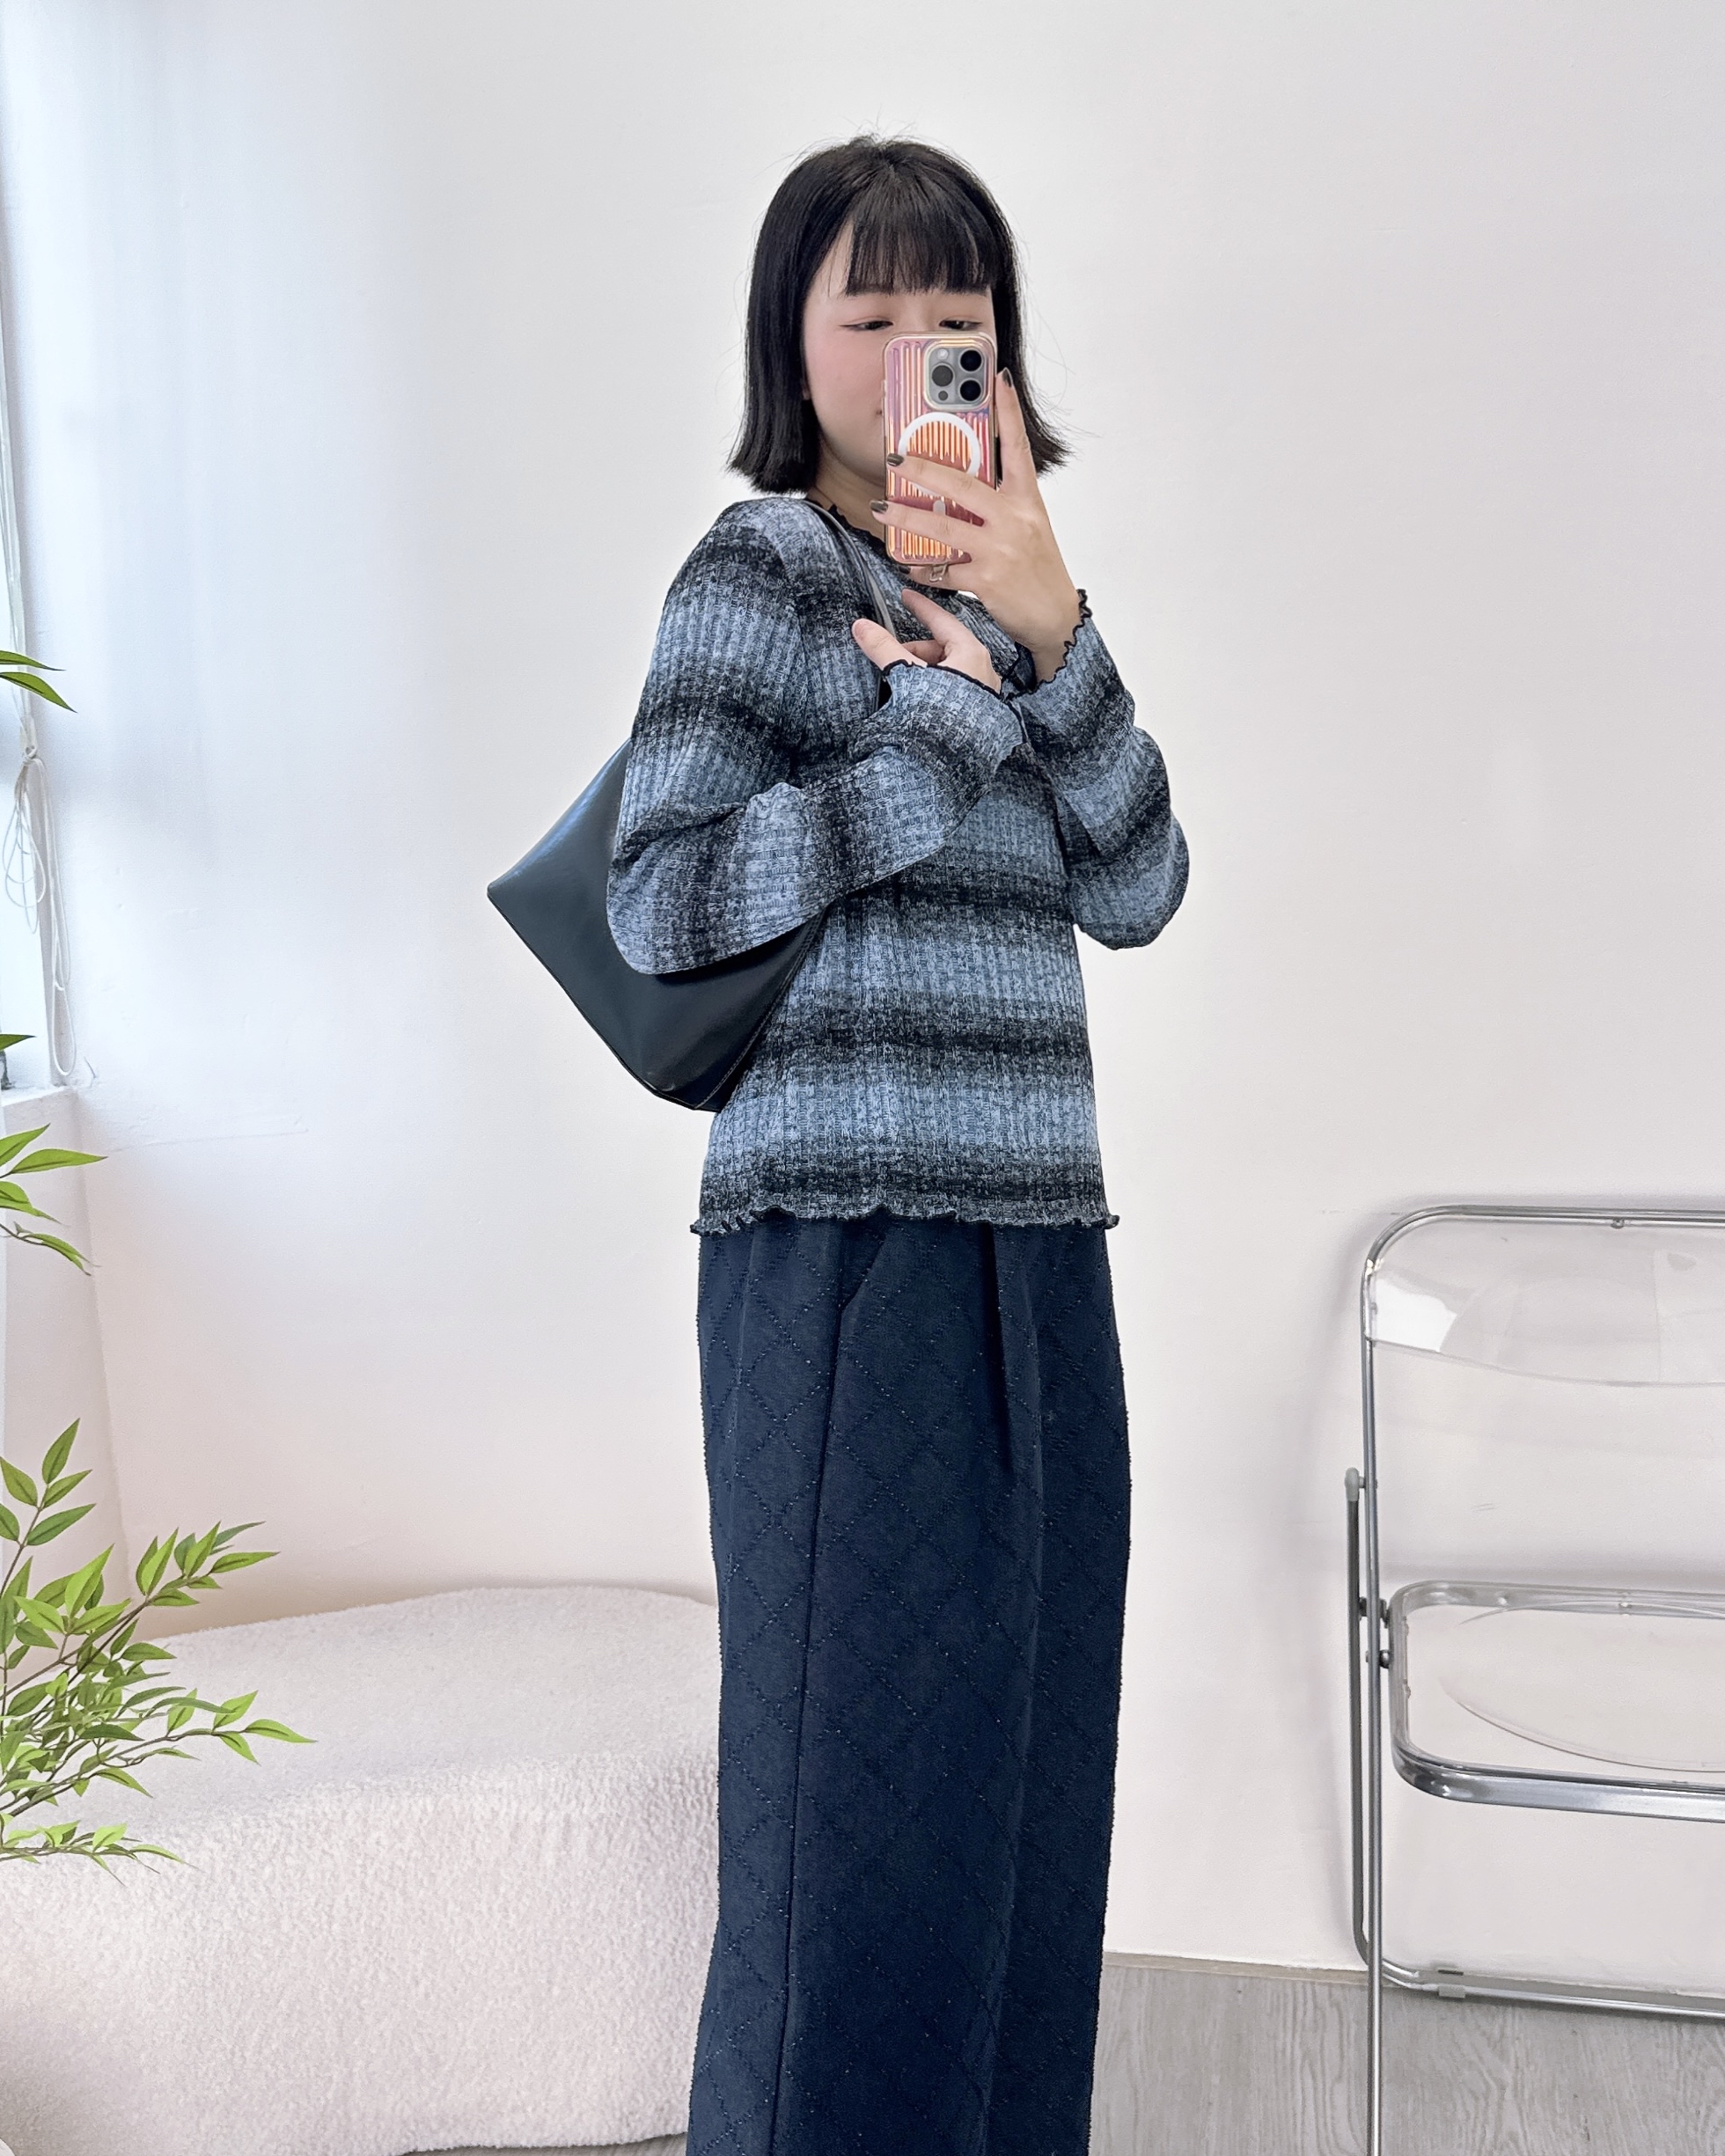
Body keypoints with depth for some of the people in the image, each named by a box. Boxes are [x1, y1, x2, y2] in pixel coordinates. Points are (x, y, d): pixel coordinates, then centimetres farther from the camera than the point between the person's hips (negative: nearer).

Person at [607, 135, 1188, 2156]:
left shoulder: (992, 593, 17)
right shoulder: (765, 567, -2)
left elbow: (1137, 889, 5)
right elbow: (657, 902, -15)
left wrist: (1048, 630, -8)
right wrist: (961, 714, -11)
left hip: (1036, 1245, 6)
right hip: (848, 1246, -6)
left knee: (1028, 1756, 12)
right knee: (862, 1772, 2)